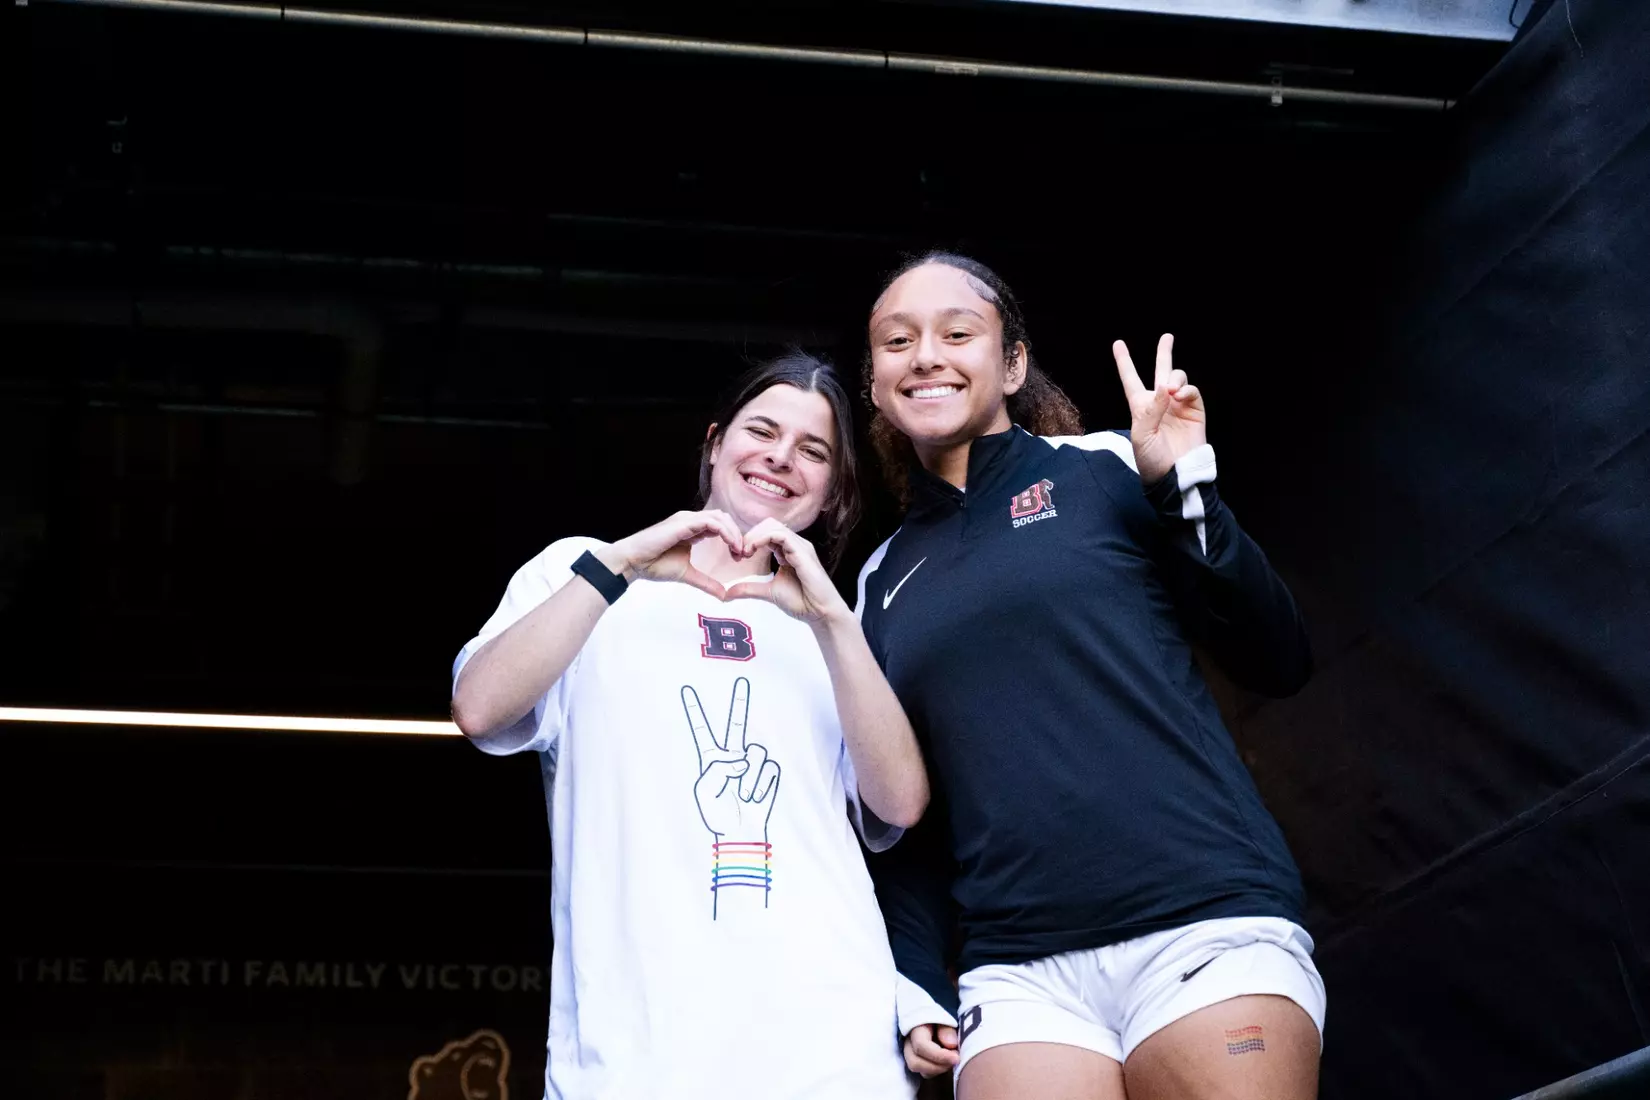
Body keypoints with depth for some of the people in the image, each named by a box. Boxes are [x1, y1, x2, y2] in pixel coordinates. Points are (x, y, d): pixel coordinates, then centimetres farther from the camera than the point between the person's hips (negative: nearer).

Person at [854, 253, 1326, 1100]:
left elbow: (1279, 665, 2)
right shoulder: (884, 582, 17)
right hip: (1017, 972, 3)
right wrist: (914, 986, 9)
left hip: (1207, 926, -3)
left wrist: (1181, 488, -7)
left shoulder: (1103, 467, 7)